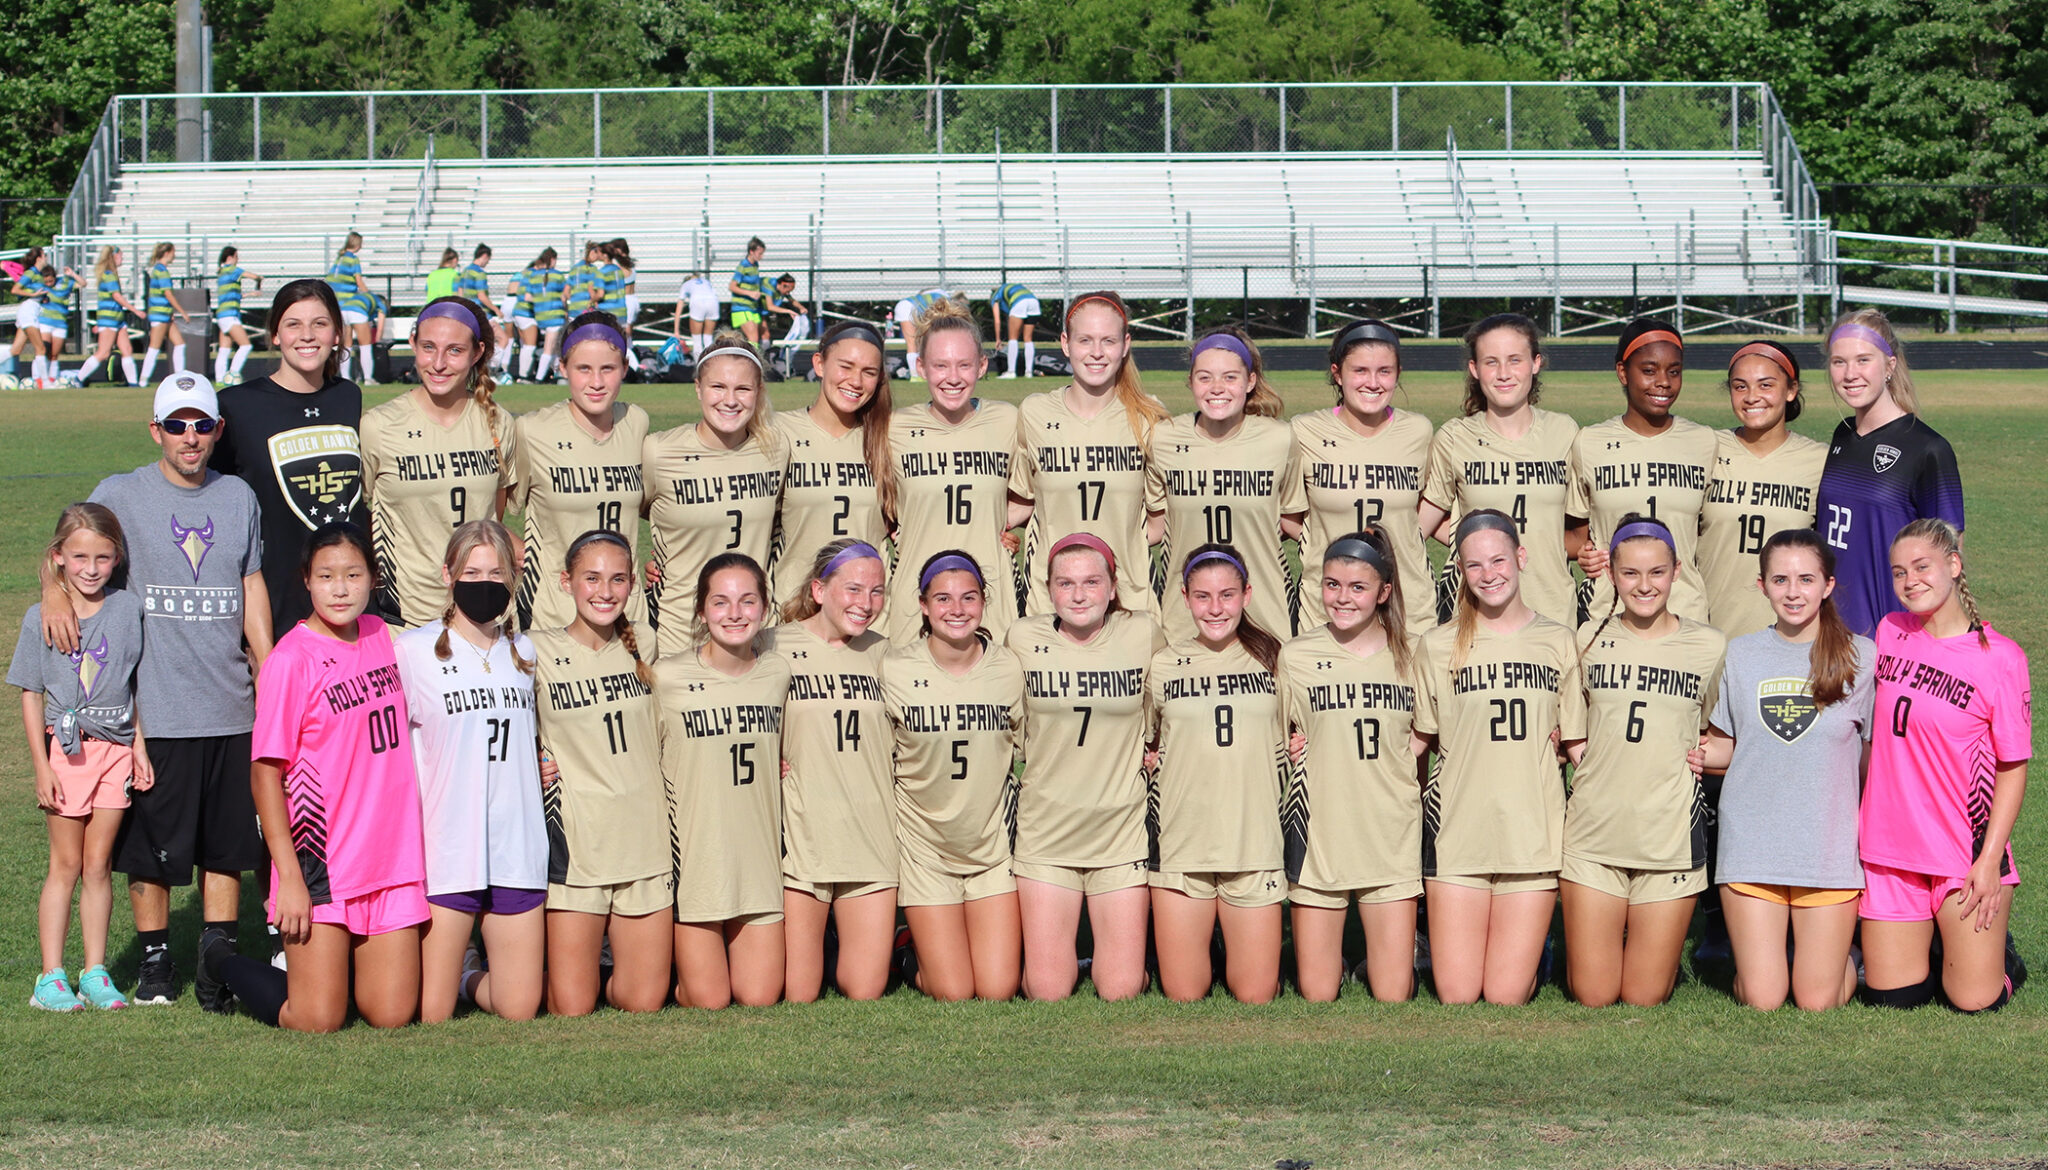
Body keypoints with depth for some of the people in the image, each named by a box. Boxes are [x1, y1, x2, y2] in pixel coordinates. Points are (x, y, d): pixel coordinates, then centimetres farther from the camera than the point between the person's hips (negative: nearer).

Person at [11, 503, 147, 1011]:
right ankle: (51, 977, 5)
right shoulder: (40, 619, -3)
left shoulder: (128, 610, 2)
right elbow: (31, 696, 0)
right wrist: (42, 767, -5)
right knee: (66, 864, 1)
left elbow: (135, 684, 10)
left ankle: (95, 972, 12)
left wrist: (139, 748, 6)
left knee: (99, 864, 6)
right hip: (65, 748, -2)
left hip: (115, 749, 2)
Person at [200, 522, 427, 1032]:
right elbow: (265, 773, -11)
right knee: (317, 1020, -6)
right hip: (320, 862, -5)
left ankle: (338, 961, 30)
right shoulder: (291, 660, -12)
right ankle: (221, 961, 21)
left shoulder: (380, 637, 7)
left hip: (392, 854, 5)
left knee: (392, 1016, 0)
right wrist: (290, 876, -15)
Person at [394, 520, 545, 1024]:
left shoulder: (523, 652, 13)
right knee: (429, 1014, -4)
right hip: (445, 849, -4)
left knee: (519, 1009, 2)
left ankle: (467, 978, 32)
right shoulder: (412, 651, -2)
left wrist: (542, 765, 10)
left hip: (518, 850, 4)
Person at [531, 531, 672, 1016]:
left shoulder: (641, 652, 9)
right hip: (575, 845, -3)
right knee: (571, 1008, -4)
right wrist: (529, 764, -9)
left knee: (643, 1003, 2)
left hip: (646, 843, 3)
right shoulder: (536, 651, -3)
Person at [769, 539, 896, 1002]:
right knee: (796, 996, -2)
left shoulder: (880, 653, 10)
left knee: (865, 992, 0)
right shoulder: (774, 647, -3)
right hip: (800, 839, -3)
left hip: (872, 841, 3)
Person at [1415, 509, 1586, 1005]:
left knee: (1507, 995, -2)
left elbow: (1577, 746, 8)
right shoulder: (1439, 646, 5)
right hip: (1458, 832, 0)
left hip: (1534, 833, 0)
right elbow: (1422, 739, 13)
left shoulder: (1558, 642, 7)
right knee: (1457, 995, -1)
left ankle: (1529, 950, 29)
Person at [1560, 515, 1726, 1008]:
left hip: (1672, 836, -1)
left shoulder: (1710, 647, 1)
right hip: (1594, 833, 1)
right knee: (1592, 996, 1)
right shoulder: (1590, 639, 4)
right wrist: (1575, 749, 4)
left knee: (1644, 998, 1)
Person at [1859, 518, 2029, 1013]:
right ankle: (1943, 940, 31)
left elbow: (2013, 767, -6)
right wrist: (1863, 817, 14)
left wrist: (1990, 860, -13)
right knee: (1894, 995, 1)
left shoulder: (2000, 658, -8)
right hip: (1891, 848, 4)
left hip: (1968, 854, -4)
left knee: (1975, 1001, -7)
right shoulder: (1890, 633, 6)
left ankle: (1993, 946, 25)